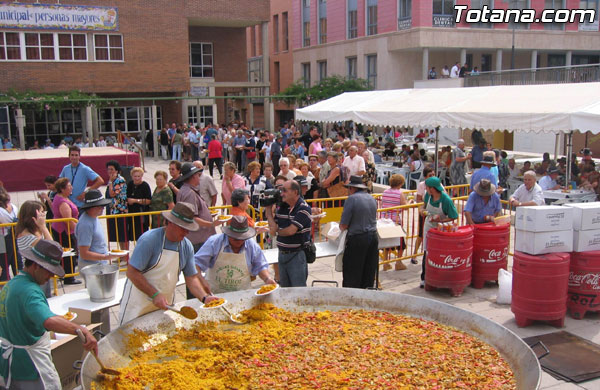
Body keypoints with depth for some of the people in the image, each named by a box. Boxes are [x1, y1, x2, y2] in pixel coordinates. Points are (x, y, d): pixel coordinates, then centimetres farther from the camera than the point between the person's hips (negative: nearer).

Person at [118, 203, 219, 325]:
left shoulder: (187, 246, -1)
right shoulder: (149, 239, -18)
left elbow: (191, 278, 3)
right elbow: (132, 272, -20)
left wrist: (205, 297, -14)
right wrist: (155, 295, -24)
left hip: (165, 303, 5)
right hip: (140, 303, -5)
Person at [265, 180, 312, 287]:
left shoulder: (303, 208, -13)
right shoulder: (282, 207, 8)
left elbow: (291, 231, -19)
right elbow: (273, 228, 1)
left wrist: (277, 231, 0)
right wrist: (268, 209, -2)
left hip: (297, 255, -7)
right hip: (282, 253, 7)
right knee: (284, 289, 15)